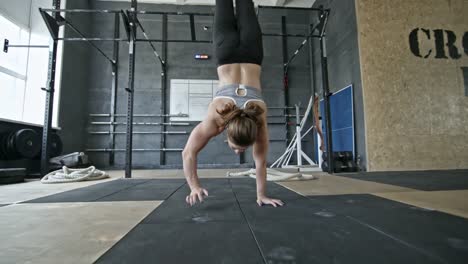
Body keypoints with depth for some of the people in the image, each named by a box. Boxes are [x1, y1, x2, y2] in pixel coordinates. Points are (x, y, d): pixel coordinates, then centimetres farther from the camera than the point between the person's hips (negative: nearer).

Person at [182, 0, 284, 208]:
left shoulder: (259, 118, -31)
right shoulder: (214, 119, -33)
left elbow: (260, 160, -19)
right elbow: (188, 153, -24)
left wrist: (262, 195, -16)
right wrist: (194, 187, -28)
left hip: (251, 54, 0)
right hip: (228, 54, 0)